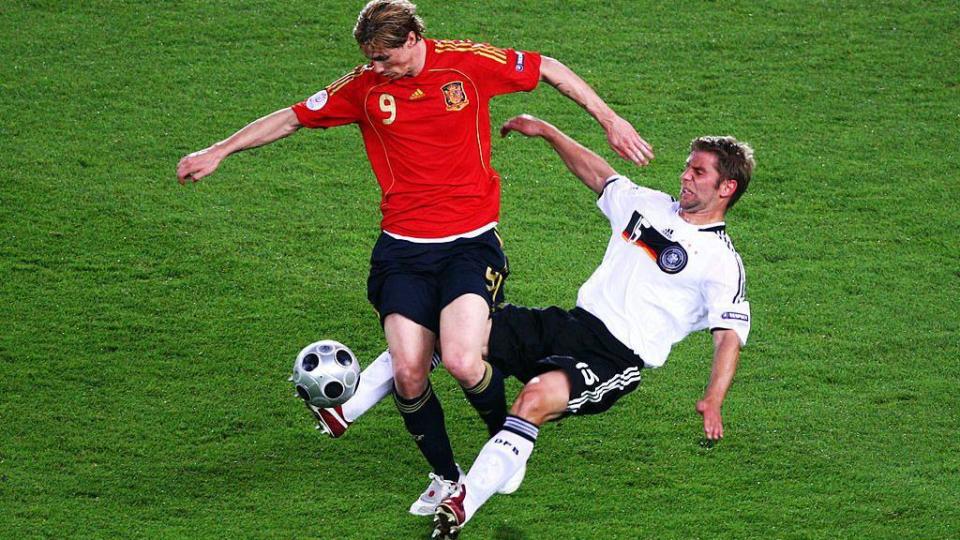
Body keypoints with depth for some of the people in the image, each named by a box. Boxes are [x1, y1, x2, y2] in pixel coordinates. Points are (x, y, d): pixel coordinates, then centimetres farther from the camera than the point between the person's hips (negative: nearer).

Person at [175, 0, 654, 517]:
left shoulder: (466, 62, -4)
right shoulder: (365, 87, 2)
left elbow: (547, 68, 8)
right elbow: (292, 118, 12)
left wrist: (609, 118, 9)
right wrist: (218, 151, 11)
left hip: (470, 241, -3)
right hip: (403, 248, 3)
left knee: (462, 361, -23)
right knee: (408, 374, -12)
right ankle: (445, 477, 14)